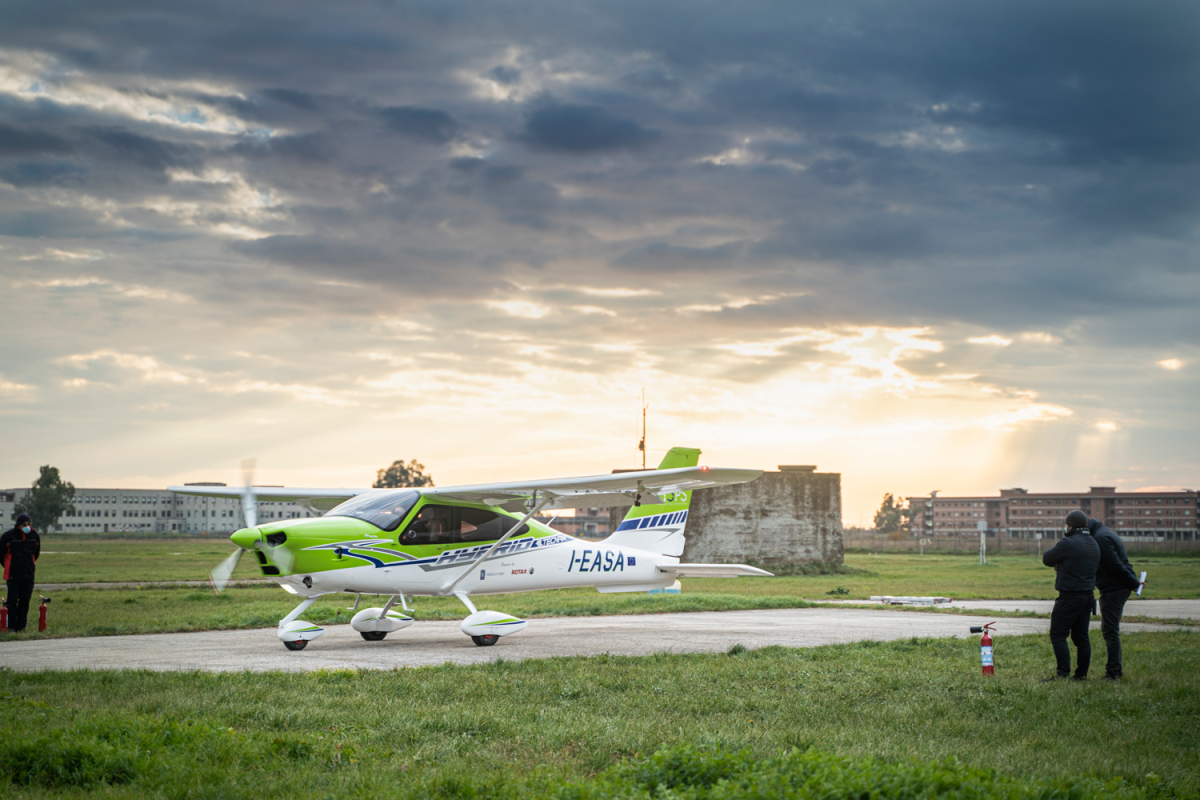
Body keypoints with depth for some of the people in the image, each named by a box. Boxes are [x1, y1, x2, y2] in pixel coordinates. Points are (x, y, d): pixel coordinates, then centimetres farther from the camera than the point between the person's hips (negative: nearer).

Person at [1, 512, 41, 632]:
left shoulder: (34, 536, 4)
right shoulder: (8, 536, -9)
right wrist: (8, 566, 10)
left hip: (29, 575, 4)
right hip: (13, 575, -4)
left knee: (25, 601, 5)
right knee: (12, 601, -4)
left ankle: (20, 626, 12)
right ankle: (11, 627, 4)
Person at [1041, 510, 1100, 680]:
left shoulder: (1068, 543, -16)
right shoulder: (1094, 544, 11)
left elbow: (1047, 559, -7)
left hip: (1070, 596, -8)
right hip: (1088, 595, 8)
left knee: (1058, 635, -2)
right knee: (1081, 636, 12)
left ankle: (1063, 672, -7)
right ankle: (1082, 674, 12)